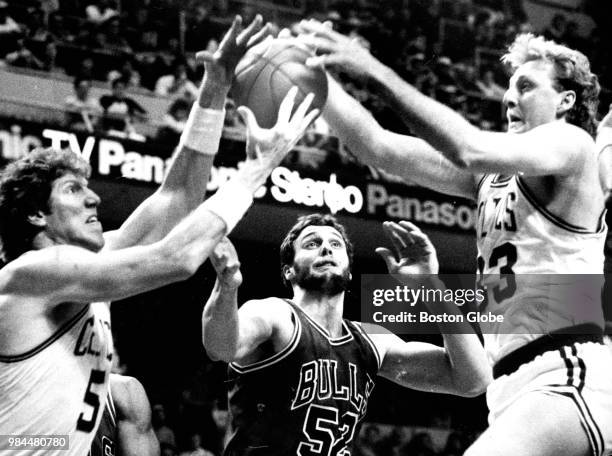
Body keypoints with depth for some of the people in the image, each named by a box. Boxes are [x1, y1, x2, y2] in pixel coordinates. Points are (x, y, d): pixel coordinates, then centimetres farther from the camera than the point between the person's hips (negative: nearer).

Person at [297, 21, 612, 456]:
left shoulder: (571, 143, 0)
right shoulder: (493, 176, 20)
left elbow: (471, 150, -19)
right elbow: (379, 147, 13)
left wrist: (376, 72, -20)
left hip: (567, 376, -9)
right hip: (514, 388, 9)